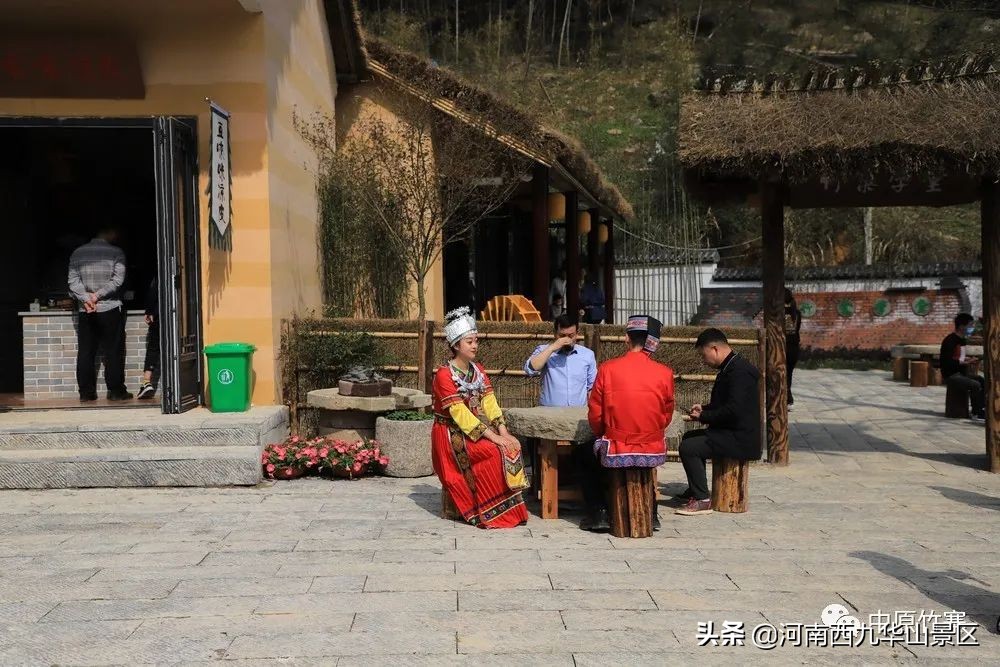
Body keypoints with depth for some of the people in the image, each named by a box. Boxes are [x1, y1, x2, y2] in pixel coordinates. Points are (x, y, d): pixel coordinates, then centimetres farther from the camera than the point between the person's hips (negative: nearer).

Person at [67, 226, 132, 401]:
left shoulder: (77, 253, 7)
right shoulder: (116, 252, -3)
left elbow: (73, 280, -1)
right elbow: (118, 280, -12)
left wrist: (86, 298, -9)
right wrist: (98, 295, -9)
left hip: (86, 311, 3)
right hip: (110, 308, -3)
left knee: (85, 352, 6)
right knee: (113, 352, 3)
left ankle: (86, 392, 6)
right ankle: (116, 391, 3)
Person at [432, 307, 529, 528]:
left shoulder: (478, 371, 10)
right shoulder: (444, 375, -14)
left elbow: (490, 404, 1)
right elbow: (459, 414, -21)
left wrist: (503, 432, -15)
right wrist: (492, 436, -26)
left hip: (478, 429, 7)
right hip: (452, 435, -7)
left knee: (512, 447, -18)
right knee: (493, 452, -29)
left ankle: (511, 509, -12)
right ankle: (493, 514, -20)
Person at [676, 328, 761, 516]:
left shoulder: (739, 371, -21)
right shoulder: (730, 368, 12)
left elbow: (733, 409, -28)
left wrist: (703, 417, -16)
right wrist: (704, 409, 8)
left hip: (740, 439, -11)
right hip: (730, 432, 11)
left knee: (688, 448, -20)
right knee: (689, 437, 24)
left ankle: (702, 500, -12)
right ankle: (695, 490, 33)